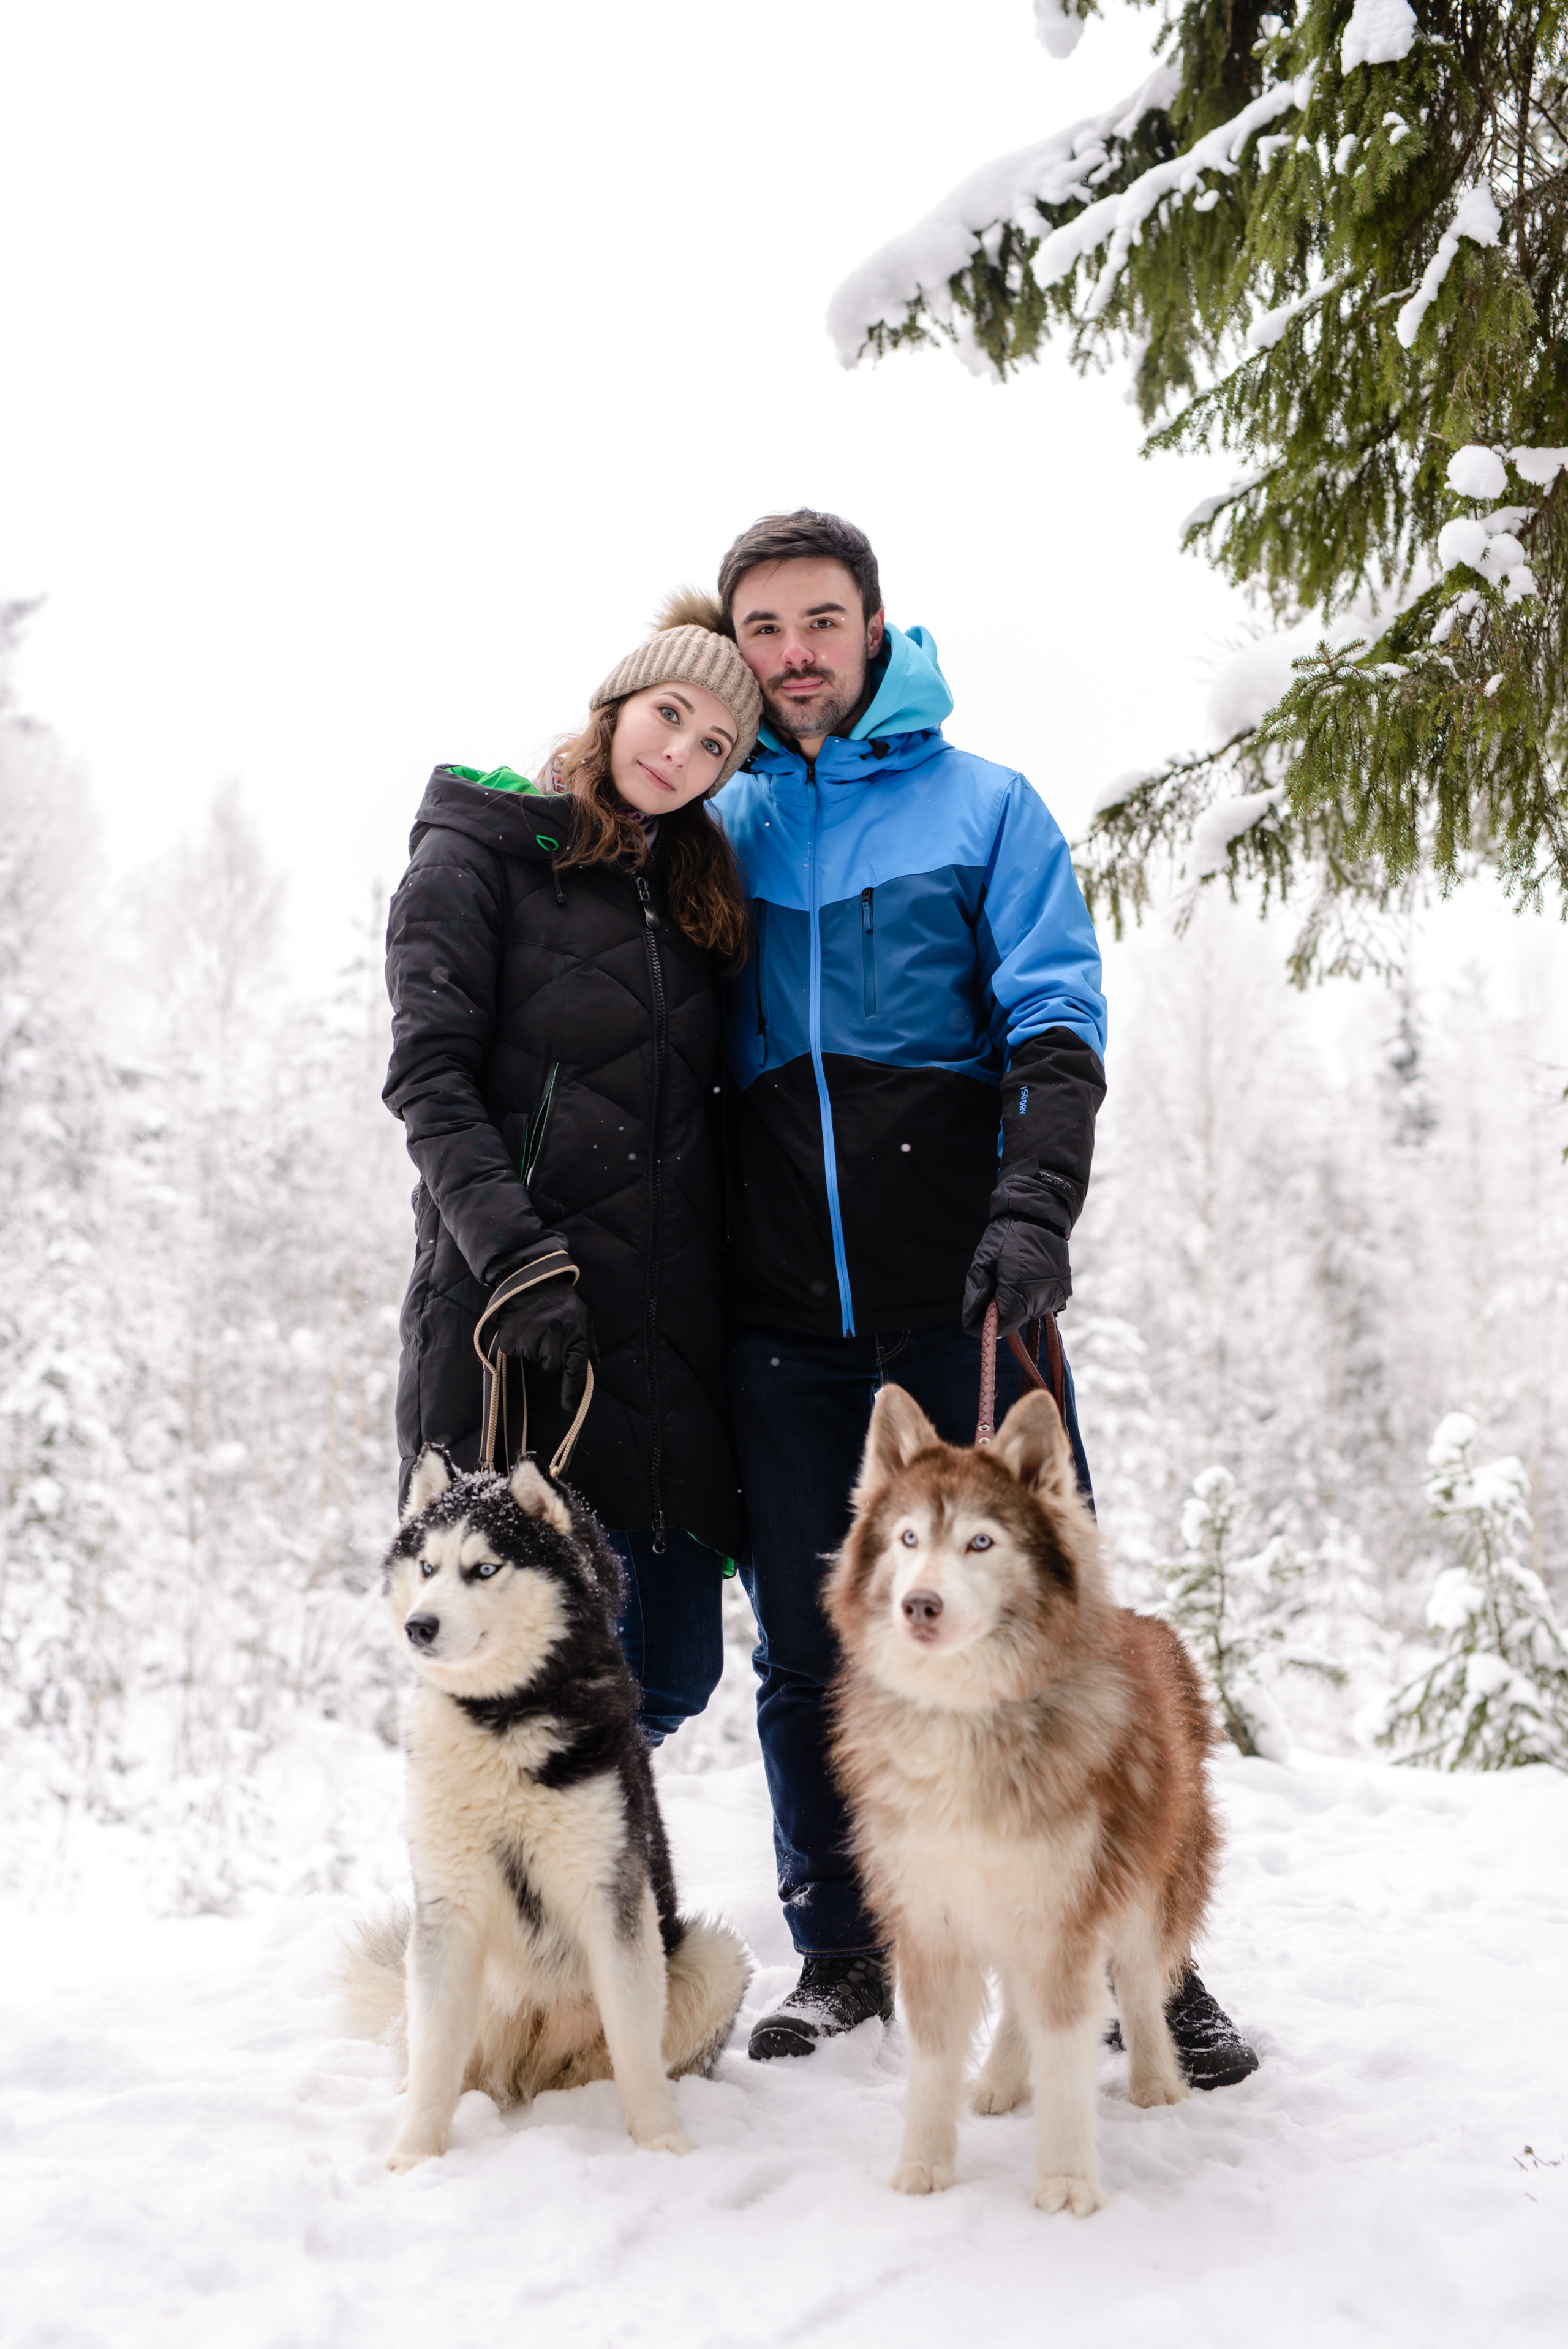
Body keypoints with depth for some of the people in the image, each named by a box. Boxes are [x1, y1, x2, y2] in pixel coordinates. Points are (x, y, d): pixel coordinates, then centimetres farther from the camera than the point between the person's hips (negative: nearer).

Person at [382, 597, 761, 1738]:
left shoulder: (699, 891, 20)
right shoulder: (477, 854, 2)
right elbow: (430, 1080, -8)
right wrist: (515, 1256, -20)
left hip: (675, 1323, 6)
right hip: (519, 1323, -6)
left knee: (677, 1667, 7)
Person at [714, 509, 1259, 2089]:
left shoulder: (985, 806, 7)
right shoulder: (717, 829, 14)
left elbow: (1054, 1020, -3)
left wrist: (1033, 1206, -17)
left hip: (957, 1292, -2)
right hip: (778, 1307, 3)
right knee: (806, 1652, 7)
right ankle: (840, 1956, 20)